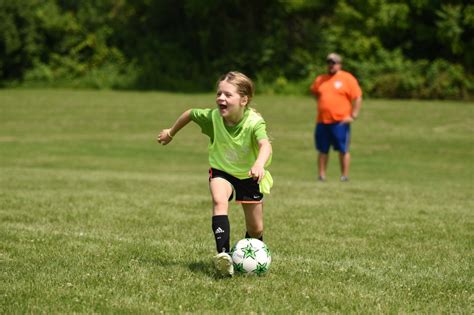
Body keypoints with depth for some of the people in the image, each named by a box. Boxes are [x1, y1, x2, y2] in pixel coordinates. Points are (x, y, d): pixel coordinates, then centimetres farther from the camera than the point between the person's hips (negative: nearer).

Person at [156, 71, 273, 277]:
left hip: (249, 175, -1)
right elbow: (190, 113, -1)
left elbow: (265, 145, -51)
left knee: (256, 230, 7)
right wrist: (171, 132, 14)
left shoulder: (254, 122, -32)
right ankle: (223, 255, -42)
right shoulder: (212, 117, -23)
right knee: (219, 200, -33)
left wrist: (259, 164, -72)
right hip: (222, 171, 1)